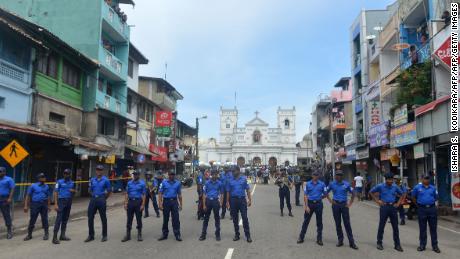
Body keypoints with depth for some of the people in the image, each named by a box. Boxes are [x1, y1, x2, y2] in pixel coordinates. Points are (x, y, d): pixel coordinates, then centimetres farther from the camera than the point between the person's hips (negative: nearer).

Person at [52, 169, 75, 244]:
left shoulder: (72, 183, 11)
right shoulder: (60, 182, -3)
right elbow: (56, 193, -6)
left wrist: (73, 191, -4)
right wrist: (56, 204, -13)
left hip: (69, 202, 5)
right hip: (61, 201, -5)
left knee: (65, 219, 10)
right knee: (59, 219, -11)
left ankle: (62, 235, 19)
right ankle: (55, 237, -9)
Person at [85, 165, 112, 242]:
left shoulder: (105, 180, -2)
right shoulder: (92, 180, 10)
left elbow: (109, 191, 2)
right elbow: (90, 190, 19)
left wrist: (104, 198, 1)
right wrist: (94, 196, 10)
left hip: (101, 200, -4)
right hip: (93, 200, 4)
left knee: (103, 218, 3)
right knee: (90, 218, 4)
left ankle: (104, 236, 13)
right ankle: (91, 235, 16)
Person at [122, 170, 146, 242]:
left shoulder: (142, 183, -2)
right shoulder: (129, 183, 8)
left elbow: (144, 195, -5)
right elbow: (126, 193, 9)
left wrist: (143, 205, -12)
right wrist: (125, 203, 1)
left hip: (138, 202, -3)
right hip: (130, 202, 3)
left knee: (139, 219, 5)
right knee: (129, 219, 6)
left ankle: (139, 235, 15)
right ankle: (128, 235, 15)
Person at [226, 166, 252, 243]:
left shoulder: (244, 179, 2)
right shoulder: (230, 180, 5)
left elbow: (247, 190, 3)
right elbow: (228, 192, 7)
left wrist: (250, 199, -3)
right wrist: (227, 202, 2)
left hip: (242, 200, -2)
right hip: (233, 200, 2)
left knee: (245, 218, -3)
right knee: (235, 218, 9)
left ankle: (248, 235, 2)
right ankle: (237, 234, 21)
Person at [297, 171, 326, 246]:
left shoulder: (322, 184, 0)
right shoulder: (308, 184, 0)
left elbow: (325, 194, 9)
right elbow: (305, 196, -2)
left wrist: (319, 198, 4)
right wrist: (306, 206, -8)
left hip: (318, 204, 0)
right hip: (310, 203, 0)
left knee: (319, 222, 8)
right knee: (306, 221, 6)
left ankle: (319, 239, 19)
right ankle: (301, 237, 15)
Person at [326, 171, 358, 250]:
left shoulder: (346, 184, 0)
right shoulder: (332, 184, 2)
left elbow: (353, 193, 8)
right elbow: (326, 192, 13)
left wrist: (350, 203, 2)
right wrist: (330, 200, 2)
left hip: (344, 205, -1)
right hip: (336, 205, 1)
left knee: (347, 223, -1)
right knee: (338, 223, 7)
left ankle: (351, 242, 4)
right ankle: (340, 240, 18)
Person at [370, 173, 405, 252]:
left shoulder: (395, 187, 5)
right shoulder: (380, 186, -4)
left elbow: (402, 195, 19)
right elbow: (371, 192, 5)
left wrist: (398, 203, 8)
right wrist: (377, 201, -1)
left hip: (393, 207, 3)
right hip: (384, 207, -3)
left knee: (395, 227, 5)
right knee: (381, 226, 3)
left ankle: (397, 245, 14)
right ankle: (379, 243, 15)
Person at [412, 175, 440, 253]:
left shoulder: (433, 188, 6)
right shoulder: (417, 187, 1)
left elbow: (435, 198, 18)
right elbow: (413, 197, 13)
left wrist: (431, 203, 13)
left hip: (432, 209, 1)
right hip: (422, 209, -1)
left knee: (433, 228, 5)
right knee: (422, 228, 6)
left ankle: (435, 246, 14)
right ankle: (422, 245, 16)